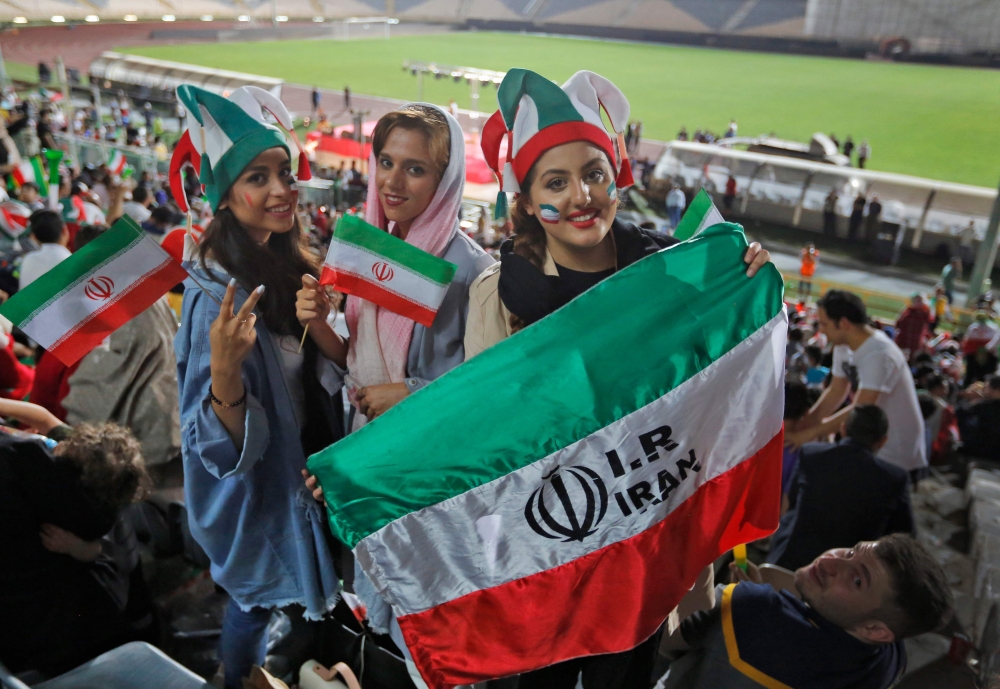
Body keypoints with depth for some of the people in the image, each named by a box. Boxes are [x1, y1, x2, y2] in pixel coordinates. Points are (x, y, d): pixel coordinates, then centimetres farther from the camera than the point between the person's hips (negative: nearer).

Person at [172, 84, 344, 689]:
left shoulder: (290, 263, -4)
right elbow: (226, 448, -27)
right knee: (259, 605, 15)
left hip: (307, 474, 8)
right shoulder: (220, 294, -27)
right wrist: (225, 368, -44)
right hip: (260, 496, -8)